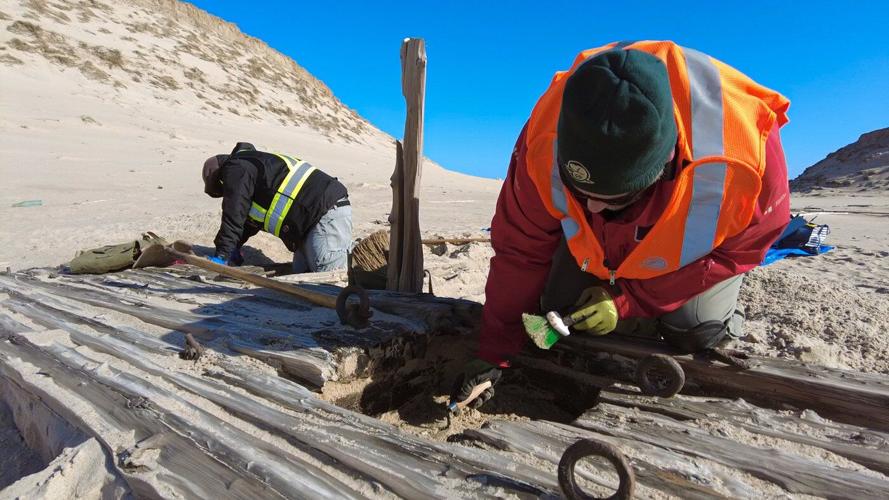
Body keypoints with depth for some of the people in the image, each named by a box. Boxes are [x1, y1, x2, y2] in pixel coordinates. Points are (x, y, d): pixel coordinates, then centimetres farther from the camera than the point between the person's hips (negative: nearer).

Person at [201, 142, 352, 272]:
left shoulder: (236, 169, -2)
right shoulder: (253, 164, 30)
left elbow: (234, 216, -8)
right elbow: (250, 218, 36)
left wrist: (221, 255, -3)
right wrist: (234, 247, 36)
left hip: (328, 212, -10)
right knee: (301, 272, 8)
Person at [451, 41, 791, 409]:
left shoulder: (741, 161, -41)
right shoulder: (546, 143, -37)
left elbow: (741, 247, -20)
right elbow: (519, 252, -24)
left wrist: (629, 301, -27)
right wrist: (494, 353, -19)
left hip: (704, 242, -1)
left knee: (695, 332, -18)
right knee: (561, 309, -10)